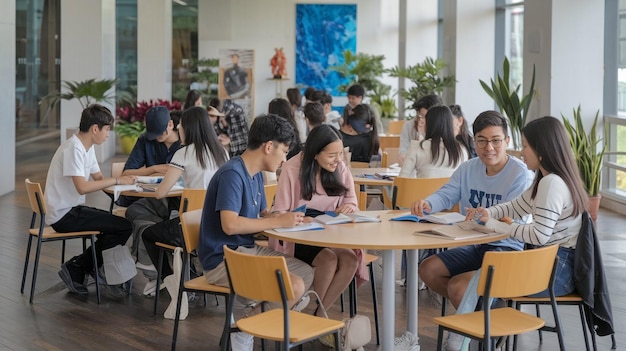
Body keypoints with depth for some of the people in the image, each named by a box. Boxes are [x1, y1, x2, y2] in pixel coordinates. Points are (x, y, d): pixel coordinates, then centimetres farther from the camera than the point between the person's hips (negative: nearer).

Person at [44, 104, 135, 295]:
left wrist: (124, 179, -4)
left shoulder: (87, 147, 11)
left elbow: (98, 177, 14)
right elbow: (82, 187, -28)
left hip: (72, 210, 10)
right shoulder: (73, 148, -19)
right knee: (125, 227, -13)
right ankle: (76, 267, -3)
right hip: (64, 215, -10)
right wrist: (117, 181, -21)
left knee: (117, 221, 17)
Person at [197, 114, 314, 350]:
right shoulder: (232, 174, -18)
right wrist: (278, 222, -19)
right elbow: (230, 224, -27)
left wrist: (288, 217, -4)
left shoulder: (257, 174, 11)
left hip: (249, 250, 10)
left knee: (307, 273, 10)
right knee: (294, 286, -21)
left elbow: (261, 216, 18)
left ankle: (248, 313, 7)